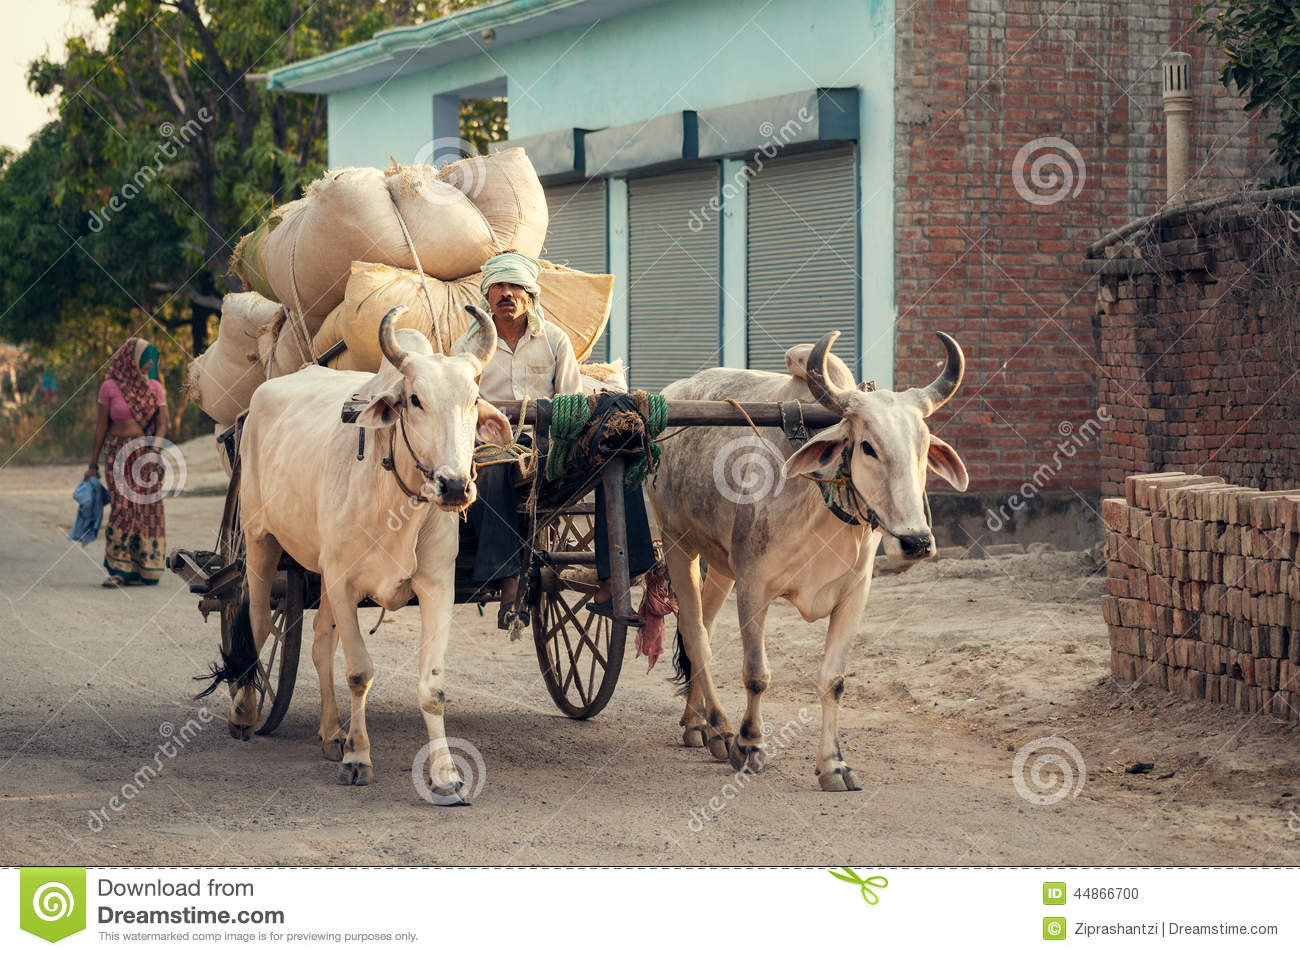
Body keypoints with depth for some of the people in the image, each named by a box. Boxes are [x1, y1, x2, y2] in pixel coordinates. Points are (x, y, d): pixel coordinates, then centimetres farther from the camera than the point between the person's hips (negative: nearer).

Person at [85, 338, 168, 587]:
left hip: (147, 452, 2)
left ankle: (144, 569, 5)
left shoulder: (155, 388, 5)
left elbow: (162, 424, -1)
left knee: (147, 508, -2)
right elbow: (101, 426, 4)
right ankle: (118, 570, -8)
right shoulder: (109, 387, 0)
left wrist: (153, 453, -18)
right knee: (122, 506, -12)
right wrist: (93, 463, 5)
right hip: (118, 452, -2)